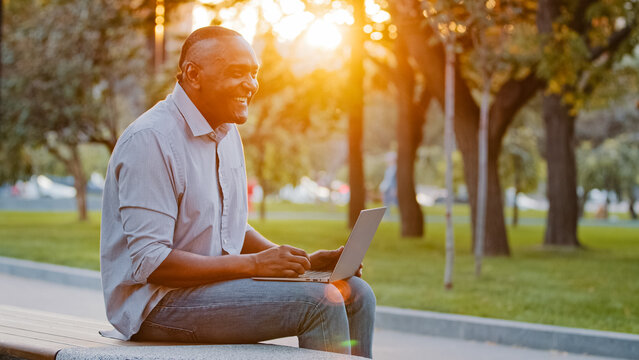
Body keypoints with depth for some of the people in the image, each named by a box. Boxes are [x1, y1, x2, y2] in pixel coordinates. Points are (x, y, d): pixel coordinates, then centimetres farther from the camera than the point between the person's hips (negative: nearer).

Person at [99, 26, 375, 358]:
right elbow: (150, 262, -23)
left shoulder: (227, 133, 13)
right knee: (320, 302, -23)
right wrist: (254, 263, -24)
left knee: (355, 293, -2)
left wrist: (306, 261, 5)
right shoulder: (150, 140, -17)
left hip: (216, 281, 9)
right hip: (156, 303, -9)